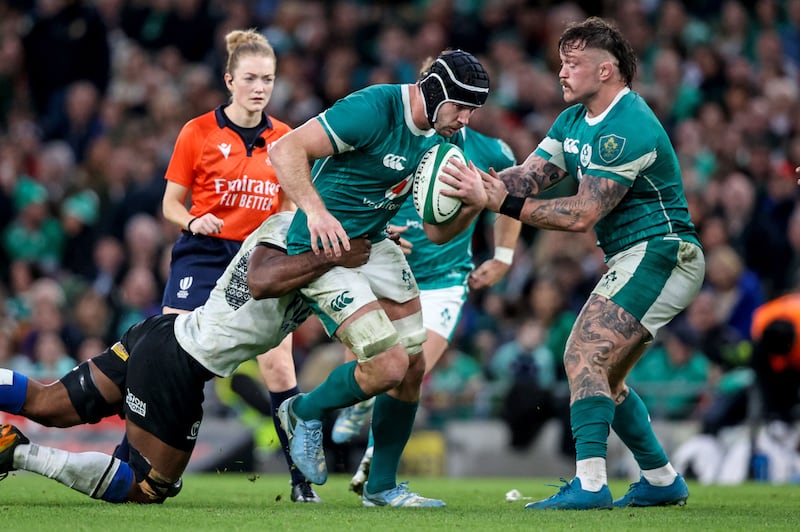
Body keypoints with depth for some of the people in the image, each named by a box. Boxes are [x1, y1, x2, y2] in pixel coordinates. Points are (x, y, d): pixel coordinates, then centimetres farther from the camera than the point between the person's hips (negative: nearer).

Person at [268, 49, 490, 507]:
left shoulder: (442, 137, 2)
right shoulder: (374, 109, -24)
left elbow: (437, 232, 6)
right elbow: (287, 149, -27)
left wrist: (474, 204, -15)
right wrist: (316, 212, -41)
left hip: (374, 245, 9)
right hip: (323, 247, -8)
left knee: (414, 368, 6)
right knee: (390, 365, -17)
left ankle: (382, 486, 21)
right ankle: (305, 412, 11)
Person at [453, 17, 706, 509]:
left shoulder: (628, 129, -20)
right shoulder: (574, 120, 12)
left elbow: (583, 214, -23)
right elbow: (528, 175, 4)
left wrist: (507, 204, -24)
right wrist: (479, 183, -16)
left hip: (658, 255, -11)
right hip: (633, 260, 11)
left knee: (583, 356, -19)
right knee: (604, 377, 15)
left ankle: (591, 484, -25)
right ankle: (662, 481, 24)